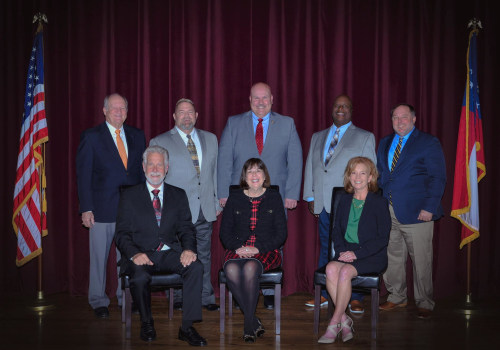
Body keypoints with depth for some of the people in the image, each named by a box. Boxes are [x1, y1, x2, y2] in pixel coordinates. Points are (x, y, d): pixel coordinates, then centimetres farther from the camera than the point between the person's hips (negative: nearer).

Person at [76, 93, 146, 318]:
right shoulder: (91, 137, 0)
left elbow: (143, 170, 12)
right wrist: (86, 208, -9)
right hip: (102, 209, -3)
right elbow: (83, 175, -3)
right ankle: (98, 302, 21)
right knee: (99, 257, 6)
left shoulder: (137, 136, 10)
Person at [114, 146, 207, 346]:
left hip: (170, 254, 2)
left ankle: (187, 328, -19)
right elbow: (122, 234, 2)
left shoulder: (178, 195, 15)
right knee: (140, 276, -33)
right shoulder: (130, 196, 9)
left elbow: (186, 228, 8)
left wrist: (188, 249, -15)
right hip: (142, 255, -1)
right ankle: (146, 323, -3)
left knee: (196, 267, -28)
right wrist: (135, 254, -19)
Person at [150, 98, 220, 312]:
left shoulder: (210, 139, 14)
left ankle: (206, 298, 21)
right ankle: (180, 299, 17)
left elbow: (215, 172, 15)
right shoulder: (160, 142, 2)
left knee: (204, 256, 10)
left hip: (205, 210, 3)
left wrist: (218, 202, 10)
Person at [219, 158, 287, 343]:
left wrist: (258, 248, -12)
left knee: (250, 268, -35)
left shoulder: (274, 197, 7)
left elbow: (281, 234, 2)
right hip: (239, 250, 2)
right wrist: (237, 247, -11)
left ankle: (248, 324, -20)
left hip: (266, 251, -1)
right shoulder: (235, 198, 11)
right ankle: (254, 320, -19)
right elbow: (224, 232, 9)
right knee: (231, 270, -33)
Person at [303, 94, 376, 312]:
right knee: (325, 249, 10)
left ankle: (355, 298, 8)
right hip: (324, 204, 4)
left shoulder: (365, 138, 6)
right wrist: (310, 197, 10)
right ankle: (324, 294, 20)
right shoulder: (317, 137, 18)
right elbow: (310, 167, 18)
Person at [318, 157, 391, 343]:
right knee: (331, 268, -28)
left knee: (345, 271, -31)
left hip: (372, 256, -4)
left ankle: (334, 324, -19)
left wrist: (356, 253, -16)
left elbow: (382, 238, -7)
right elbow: (337, 230, 14)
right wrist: (342, 250, -6)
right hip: (346, 252, 4)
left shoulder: (379, 202, -2)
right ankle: (344, 320, -19)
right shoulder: (345, 200, 14)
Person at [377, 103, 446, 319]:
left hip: (416, 212, -5)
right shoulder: (385, 143, 15)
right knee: (392, 257, 11)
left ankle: (424, 304, 16)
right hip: (387, 212, 5)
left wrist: (429, 208, -14)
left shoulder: (429, 143, -2)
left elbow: (438, 178, -6)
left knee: (421, 261, 2)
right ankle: (396, 297, 26)